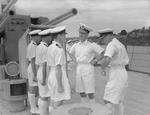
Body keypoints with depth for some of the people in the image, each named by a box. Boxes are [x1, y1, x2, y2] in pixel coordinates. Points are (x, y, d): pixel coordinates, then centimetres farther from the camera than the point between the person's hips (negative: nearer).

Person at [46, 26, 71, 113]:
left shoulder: (51, 47, 10)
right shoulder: (59, 50, -19)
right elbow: (58, 68, -22)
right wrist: (60, 85, -20)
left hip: (52, 76, 9)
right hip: (59, 78, -9)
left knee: (53, 102, 17)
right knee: (58, 103, 0)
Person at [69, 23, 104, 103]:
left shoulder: (92, 45, -8)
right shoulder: (76, 45, 7)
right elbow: (70, 54, 24)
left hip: (88, 70, -5)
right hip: (79, 70, 5)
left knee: (90, 93, -1)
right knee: (81, 92, 11)